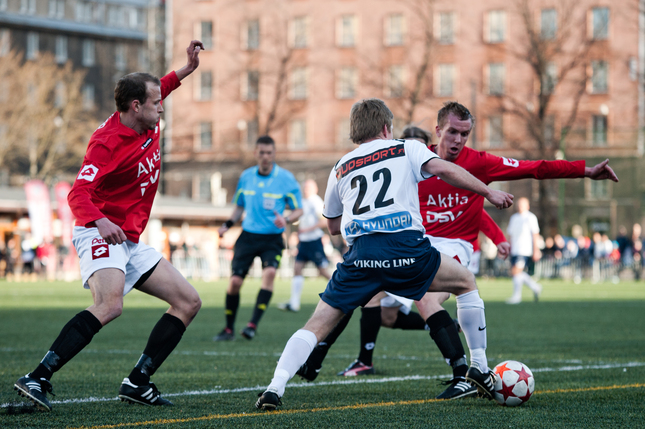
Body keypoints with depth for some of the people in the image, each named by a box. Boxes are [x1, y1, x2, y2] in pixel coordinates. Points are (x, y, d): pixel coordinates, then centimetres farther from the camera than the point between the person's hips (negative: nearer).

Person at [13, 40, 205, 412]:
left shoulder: (149, 126, 8)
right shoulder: (107, 141, -18)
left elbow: (159, 88, 34)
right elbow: (78, 194, -28)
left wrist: (187, 69, 30)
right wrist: (100, 221, -46)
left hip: (131, 242, 10)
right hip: (102, 235, -10)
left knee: (189, 302, 6)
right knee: (110, 304, -35)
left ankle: (138, 382, 6)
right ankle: (38, 379, -36)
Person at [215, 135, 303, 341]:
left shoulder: (286, 179, -5)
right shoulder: (246, 177, 5)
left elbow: (298, 210, 0)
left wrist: (285, 220, -21)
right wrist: (228, 224, 1)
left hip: (272, 238, -3)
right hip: (248, 235, 3)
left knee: (270, 272, -28)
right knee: (234, 281, -6)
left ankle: (253, 324, -26)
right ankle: (229, 329, 11)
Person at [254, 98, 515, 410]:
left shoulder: (340, 168, 26)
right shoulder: (406, 150, 17)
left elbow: (333, 225, 34)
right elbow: (442, 169, 0)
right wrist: (488, 192, 6)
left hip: (361, 255, 2)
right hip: (406, 248, -2)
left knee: (319, 323, 8)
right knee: (466, 282, 23)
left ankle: (275, 388, -9)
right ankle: (479, 367, 21)